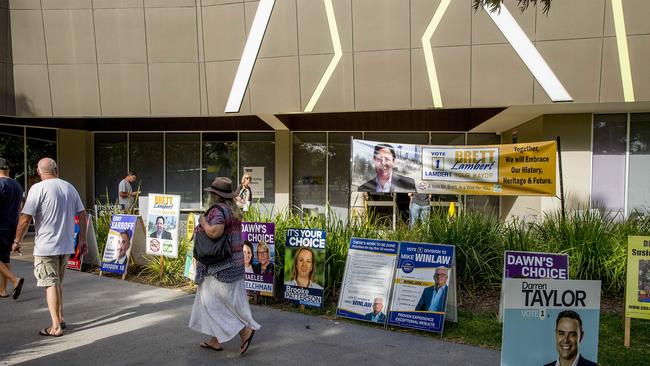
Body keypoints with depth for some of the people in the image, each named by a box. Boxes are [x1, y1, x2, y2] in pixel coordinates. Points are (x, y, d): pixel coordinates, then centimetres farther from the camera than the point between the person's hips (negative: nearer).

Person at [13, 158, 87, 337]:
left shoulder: (38, 188, -11)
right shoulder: (69, 187, 7)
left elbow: (25, 218, -15)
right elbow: (82, 216, 8)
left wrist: (17, 240, -2)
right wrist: (82, 240, 15)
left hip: (46, 246, -6)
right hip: (67, 246, 6)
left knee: (51, 284, 1)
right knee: (58, 282, 20)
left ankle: (56, 327, 4)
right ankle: (60, 319, 27)